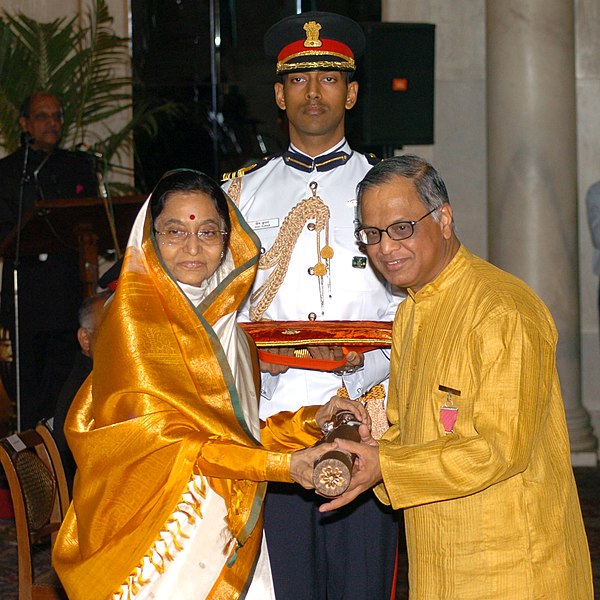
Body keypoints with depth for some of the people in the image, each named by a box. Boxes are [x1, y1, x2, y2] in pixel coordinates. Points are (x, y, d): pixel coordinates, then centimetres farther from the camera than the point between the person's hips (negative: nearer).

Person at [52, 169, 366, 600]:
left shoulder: (223, 321, 15)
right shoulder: (133, 314, -6)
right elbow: (161, 438, -14)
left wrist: (311, 422, 1)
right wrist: (279, 465, -17)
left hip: (228, 529, 6)